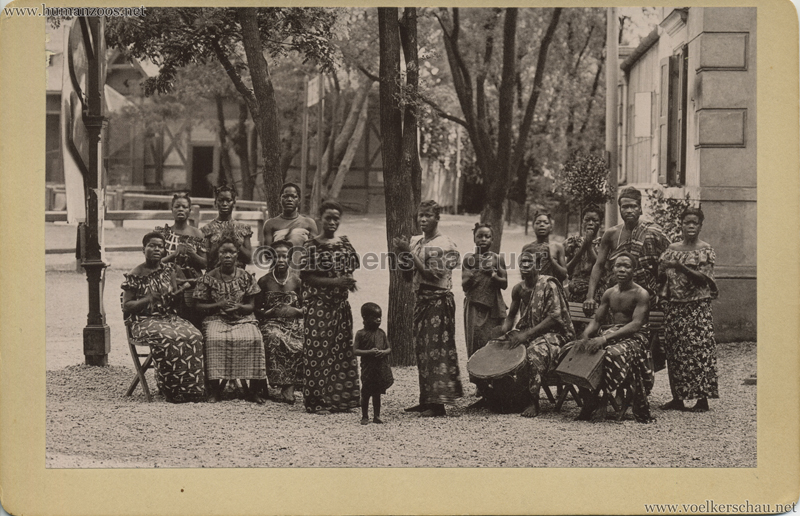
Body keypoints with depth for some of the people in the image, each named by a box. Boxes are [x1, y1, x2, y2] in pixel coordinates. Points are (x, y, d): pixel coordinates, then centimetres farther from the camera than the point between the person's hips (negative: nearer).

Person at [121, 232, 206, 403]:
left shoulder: (169, 269, 13)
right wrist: (148, 299, -17)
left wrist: (179, 290, -9)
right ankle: (173, 391, -26)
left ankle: (193, 389, -22)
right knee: (168, 339, -35)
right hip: (145, 321, -5)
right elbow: (126, 307, -3)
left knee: (194, 336, -25)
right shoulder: (134, 275, -1)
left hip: (170, 318, 5)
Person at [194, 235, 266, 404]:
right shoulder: (209, 278, 5)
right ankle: (214, 388, -24)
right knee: (214, 339, -35)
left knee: (253, 339, -31)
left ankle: (250, 388, -20)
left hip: (243, 319, 1)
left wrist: (239, 307, -13)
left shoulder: (245, 277, 9)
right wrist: (219, 305, -11)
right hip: (216, 319, -1)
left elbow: (251, 306, 9)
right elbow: (200, 305, 5)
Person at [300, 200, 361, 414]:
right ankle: (317, 402, 0)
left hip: (340, 306, 6)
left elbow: (351, 269, 17)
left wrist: (350, 282, -5)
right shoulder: (312, 245, -6)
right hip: (317, 306, -6)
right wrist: (334, 282, -19)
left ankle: (341, 398, 15)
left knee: (343, 349, 7)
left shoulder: (344, 243, 10)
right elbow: (307, 276, -9)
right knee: (319, 351, -5)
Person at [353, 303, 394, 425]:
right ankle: (365, 416, 14)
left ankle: (376, 416, 20)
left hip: (381, 368, 4)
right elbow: (355, 350, -9)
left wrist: (384, 352, -12)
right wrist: (369, 352, -20)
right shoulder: (361, 334, -6)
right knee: (366, 393, 3)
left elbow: (389, 348, 11)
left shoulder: (381, 333, 6)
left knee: (377, 393, 11)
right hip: (367, 368, -4)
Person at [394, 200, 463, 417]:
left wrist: (410, 253, -18)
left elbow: (431, 274, -18)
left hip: (438, 300, -8)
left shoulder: (444, 245, -9)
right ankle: (426, 400, 17)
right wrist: (401, 253, -1)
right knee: (421, 350, 10)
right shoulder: (416, 241, 13)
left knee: (436, 350, -9)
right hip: (421, 299, 8)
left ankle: (438, 403, -8)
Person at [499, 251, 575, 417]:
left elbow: (555, 316, -19)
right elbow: (511, 315, 18)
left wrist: (528, 334, -24)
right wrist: (503, 333, -6)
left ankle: (534, 402, -30)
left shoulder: (548, 285, -13)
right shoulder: (518, 289, 7)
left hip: (553, 332, -7)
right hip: (526, 331, 7)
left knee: (535, 351, -38)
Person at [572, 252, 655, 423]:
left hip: (634, 337, -6)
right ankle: (590, 402, -13)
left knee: (614, 354, -39)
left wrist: (605, 338, -29)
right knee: (578, 352, -19)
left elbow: (636, 324, -18)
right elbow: (596, 320, 13)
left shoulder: (641, 294, -6)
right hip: (611, 335, 6)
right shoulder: (609, 293, 14)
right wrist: (584, 337, -12)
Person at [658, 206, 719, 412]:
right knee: (675, 351, 3)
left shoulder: (705, 250, -1)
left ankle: (702, 398, -5)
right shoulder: (672, 249, 12)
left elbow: (703, 278, -12)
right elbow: (664, 277, 14)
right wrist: (663, 269, -9)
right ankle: (677, 397, 9)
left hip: (697, 307, -4)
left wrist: (680, 267, -21)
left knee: (699, 349, -8)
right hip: (674, 307, 5)